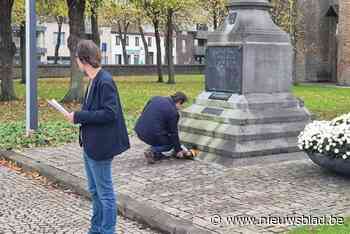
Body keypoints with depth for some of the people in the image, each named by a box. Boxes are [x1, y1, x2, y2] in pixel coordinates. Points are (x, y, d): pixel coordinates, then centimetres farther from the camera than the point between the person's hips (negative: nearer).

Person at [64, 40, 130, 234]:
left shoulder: (105, 82, -20)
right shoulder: (94, 80, 8)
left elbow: (109, 113, -24)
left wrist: (79, 116, -20)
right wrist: (77, 115, 3)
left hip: (100, 146, -10)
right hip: (90, 144, 10)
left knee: (105, 192, 3)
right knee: (94, 191, 21)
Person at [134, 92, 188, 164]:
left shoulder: (156, 98, 10)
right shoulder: (173, 112, -9)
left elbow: (143, 112, 19)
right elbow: (173, 133, -2)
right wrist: (178, 150, 10)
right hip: (152, 135, -7)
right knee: (171, 143, 16)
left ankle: (157, 154, 20)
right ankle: (152, 151, -6)